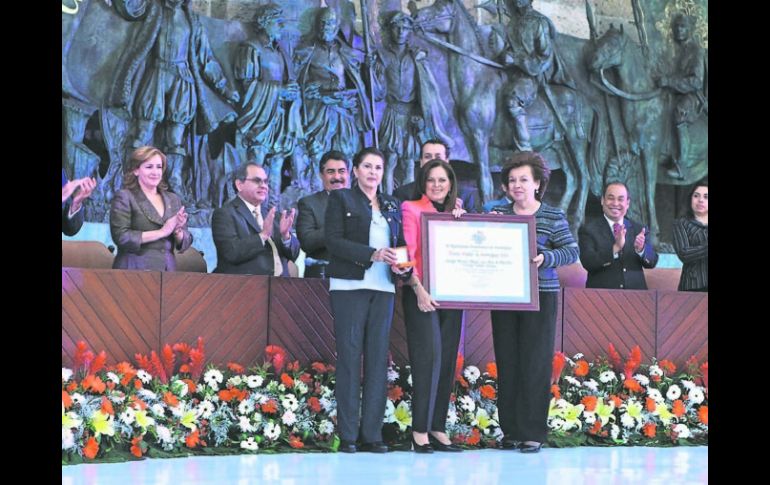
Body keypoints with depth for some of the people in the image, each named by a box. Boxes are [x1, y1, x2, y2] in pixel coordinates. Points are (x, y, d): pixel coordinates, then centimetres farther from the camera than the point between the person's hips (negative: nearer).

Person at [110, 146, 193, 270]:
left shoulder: (173, 199, 15)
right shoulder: (124, 197, 1)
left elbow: (185, 243, 14)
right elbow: (121, 237, -12)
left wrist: (177, 230, -8)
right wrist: (161, 232, -11)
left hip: (168, 270, 4)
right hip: (135, 271, -4)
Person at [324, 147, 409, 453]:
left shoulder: (392, 205, 20)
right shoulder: (340, 199, 5)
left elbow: (400, 243, 18)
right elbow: (334, 241, -6)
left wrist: (401, 264, -5)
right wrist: (372, 255, -17)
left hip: (383, 288, 4)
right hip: (349, 286, -4)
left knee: (378, 359, 0)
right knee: (349, 357, -5)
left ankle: (372, 434, 2)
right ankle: (347, 436, -2)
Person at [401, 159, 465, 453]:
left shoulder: (456, 215, 17)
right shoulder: (412, 209, 2)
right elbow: (408, 252, -7)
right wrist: (419, 289, -17)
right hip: (421, 293, -5)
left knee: (447, 360, 4)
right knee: (429, 355, -14)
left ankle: (438, 428, 9)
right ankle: (420, 430, -11)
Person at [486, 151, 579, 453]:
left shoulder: (553, 217, 1)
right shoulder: (498, 214, 10)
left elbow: (572, 252, -6)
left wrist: (546, 258, -22)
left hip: (540, 296, -3)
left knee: (535, 363, -4)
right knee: (507, 362, 4)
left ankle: (533, 433, 1)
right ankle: (510, 430, 12)